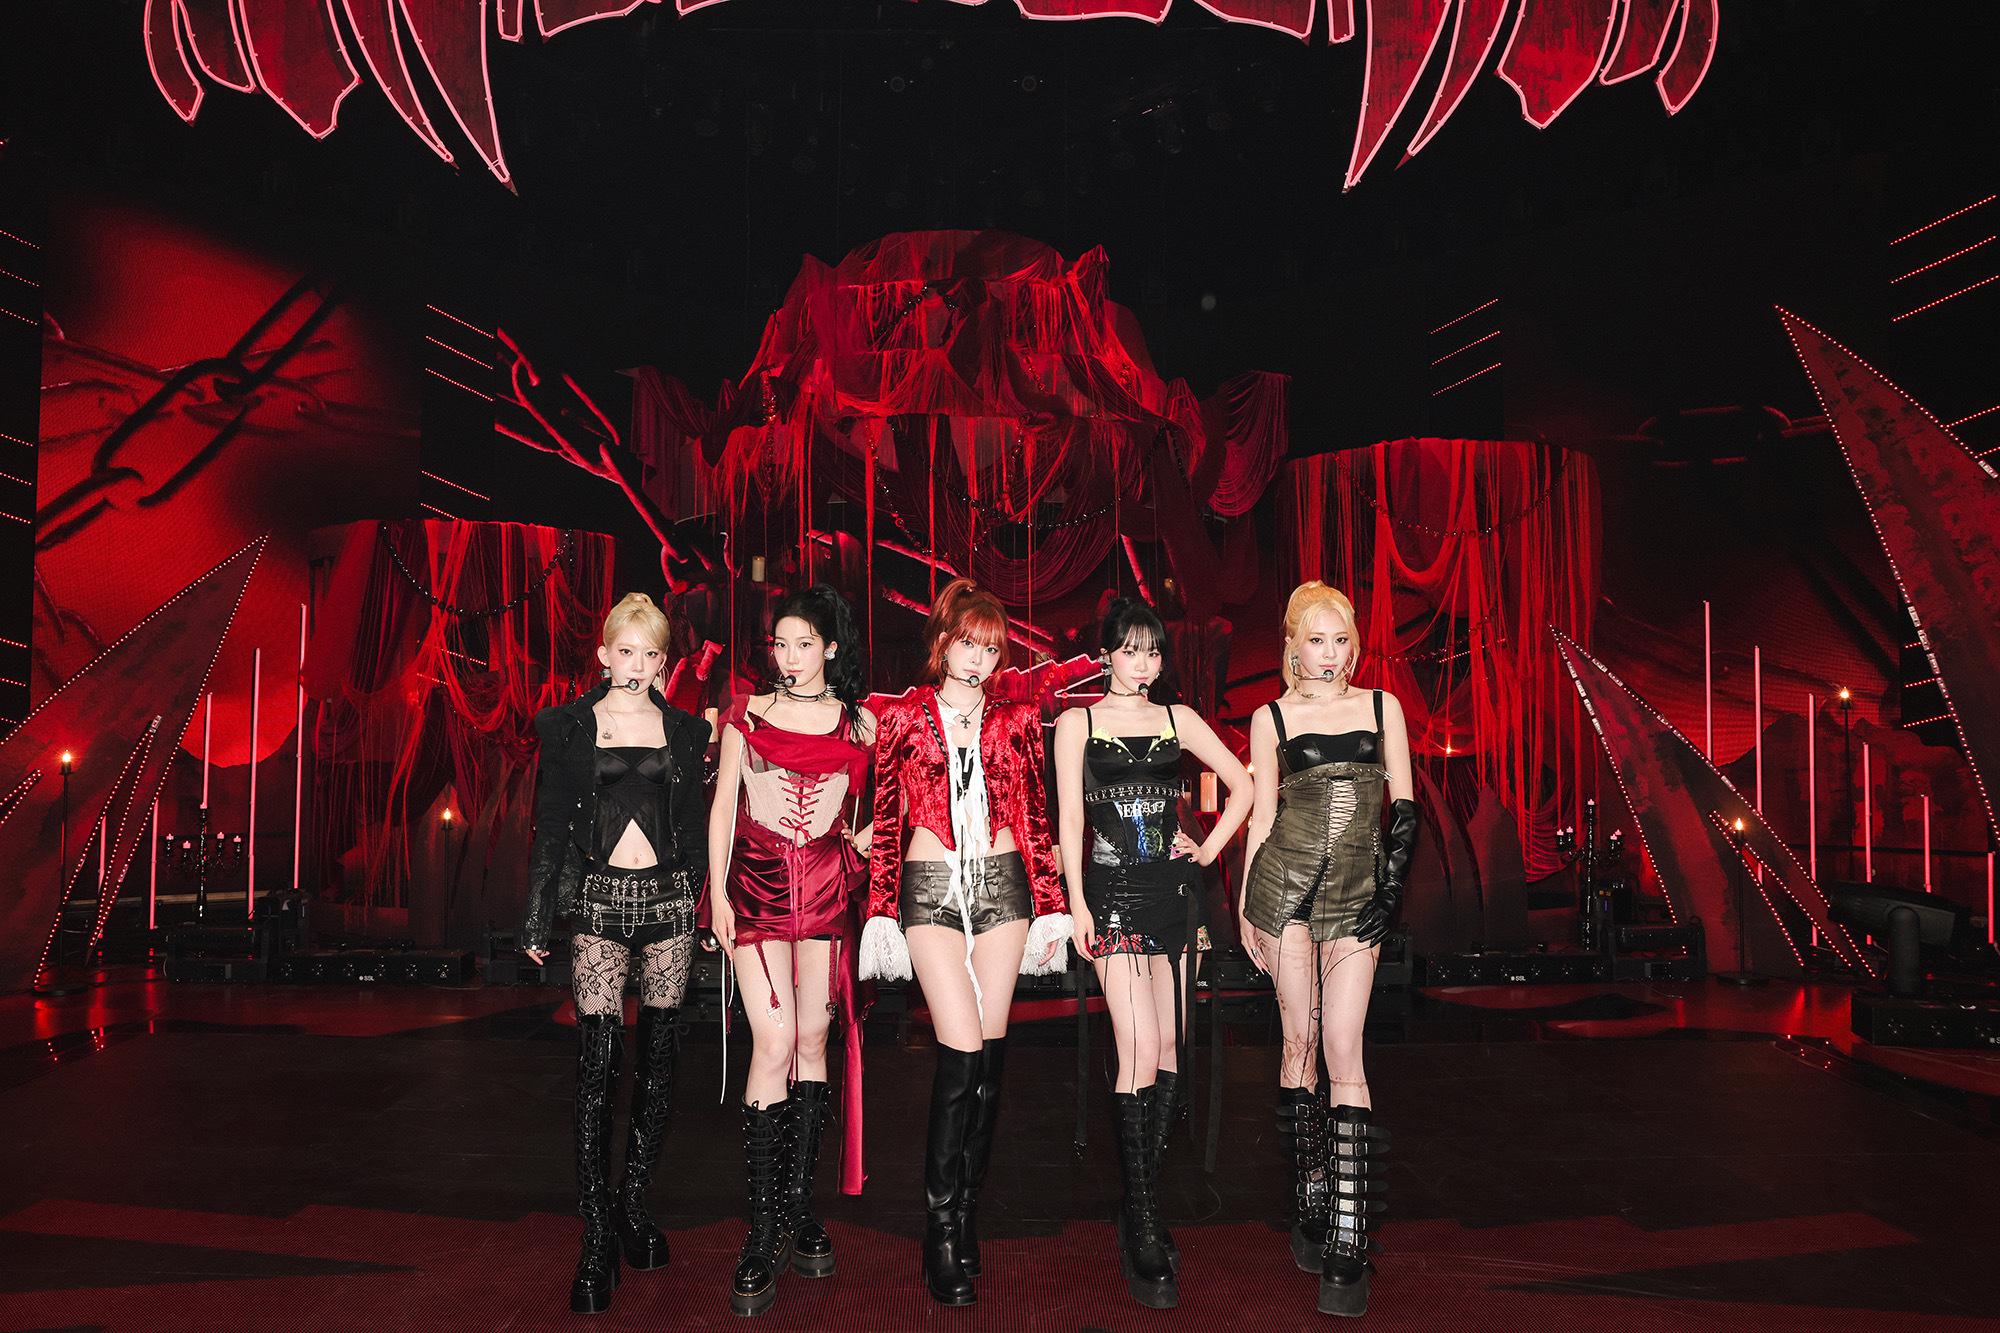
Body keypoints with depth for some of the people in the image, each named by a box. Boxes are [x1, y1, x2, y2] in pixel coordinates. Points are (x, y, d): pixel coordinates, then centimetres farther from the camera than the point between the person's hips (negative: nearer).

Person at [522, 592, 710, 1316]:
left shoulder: (683, 729, 10)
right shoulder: (571, 728, 5)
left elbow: (696, 826, 12)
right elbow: (550, 825, 5)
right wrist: (538, 917, 2)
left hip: (668, 899, 2)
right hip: (600, 901, -2)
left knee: (657, 1060, 6)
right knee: (598, 1060, -9)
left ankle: (634, 1201, 22)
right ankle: (598, 1236, -4)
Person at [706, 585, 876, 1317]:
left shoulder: (859, 723, 10)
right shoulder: (746, 715, 8)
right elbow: (722, 807, 6)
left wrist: (864, 841, 1)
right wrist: (718, 892, -1)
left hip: (828, 885, 2)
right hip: (758, 880, -1)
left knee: (812, 1041, 4)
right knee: (774, 1043, -11)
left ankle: (798, 1206, 16)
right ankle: (763, 1230, -6)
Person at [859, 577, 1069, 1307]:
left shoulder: (1015, 721, 9)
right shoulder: (903, 718, 4)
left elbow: (1035, 817, 10)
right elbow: (885, 819, 5)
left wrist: (1051, 907, 7)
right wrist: (882, 912, 1)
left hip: (1003, 884, 2)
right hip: (932, 889, -2)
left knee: (990, 1053, 2)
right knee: (962, 1051, -11)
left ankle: (967, 1208, 16)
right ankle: (942, 1226, 0)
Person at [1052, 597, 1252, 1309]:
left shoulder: (1177, 718, 11)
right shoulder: (1077, 723, 5)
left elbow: (1243, 784, 16)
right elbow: (1070, 819, 0)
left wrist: (1209, 848, 6)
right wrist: (1076, 903, -7)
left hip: (1174, 890, 4)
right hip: (1113, 894, -4)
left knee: (1169, 1048, 4)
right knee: (1139, 1051, -12)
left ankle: (1144, 1196, 16)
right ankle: (1143, 1232, -6)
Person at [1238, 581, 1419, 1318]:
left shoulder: (1383, 706, 10)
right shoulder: (1271, 718, 6)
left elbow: (1404, 806, 9)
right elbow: (1261, 815, 8)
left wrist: (1391, 889, -1)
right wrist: (1245, 907, 6)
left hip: (1357, 894, 0)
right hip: (1285, 886, 0)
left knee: (1344, 1052, -8)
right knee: (1299, 1041, 2)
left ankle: (1348, 1245, -7)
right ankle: (1310, 1204, 18)